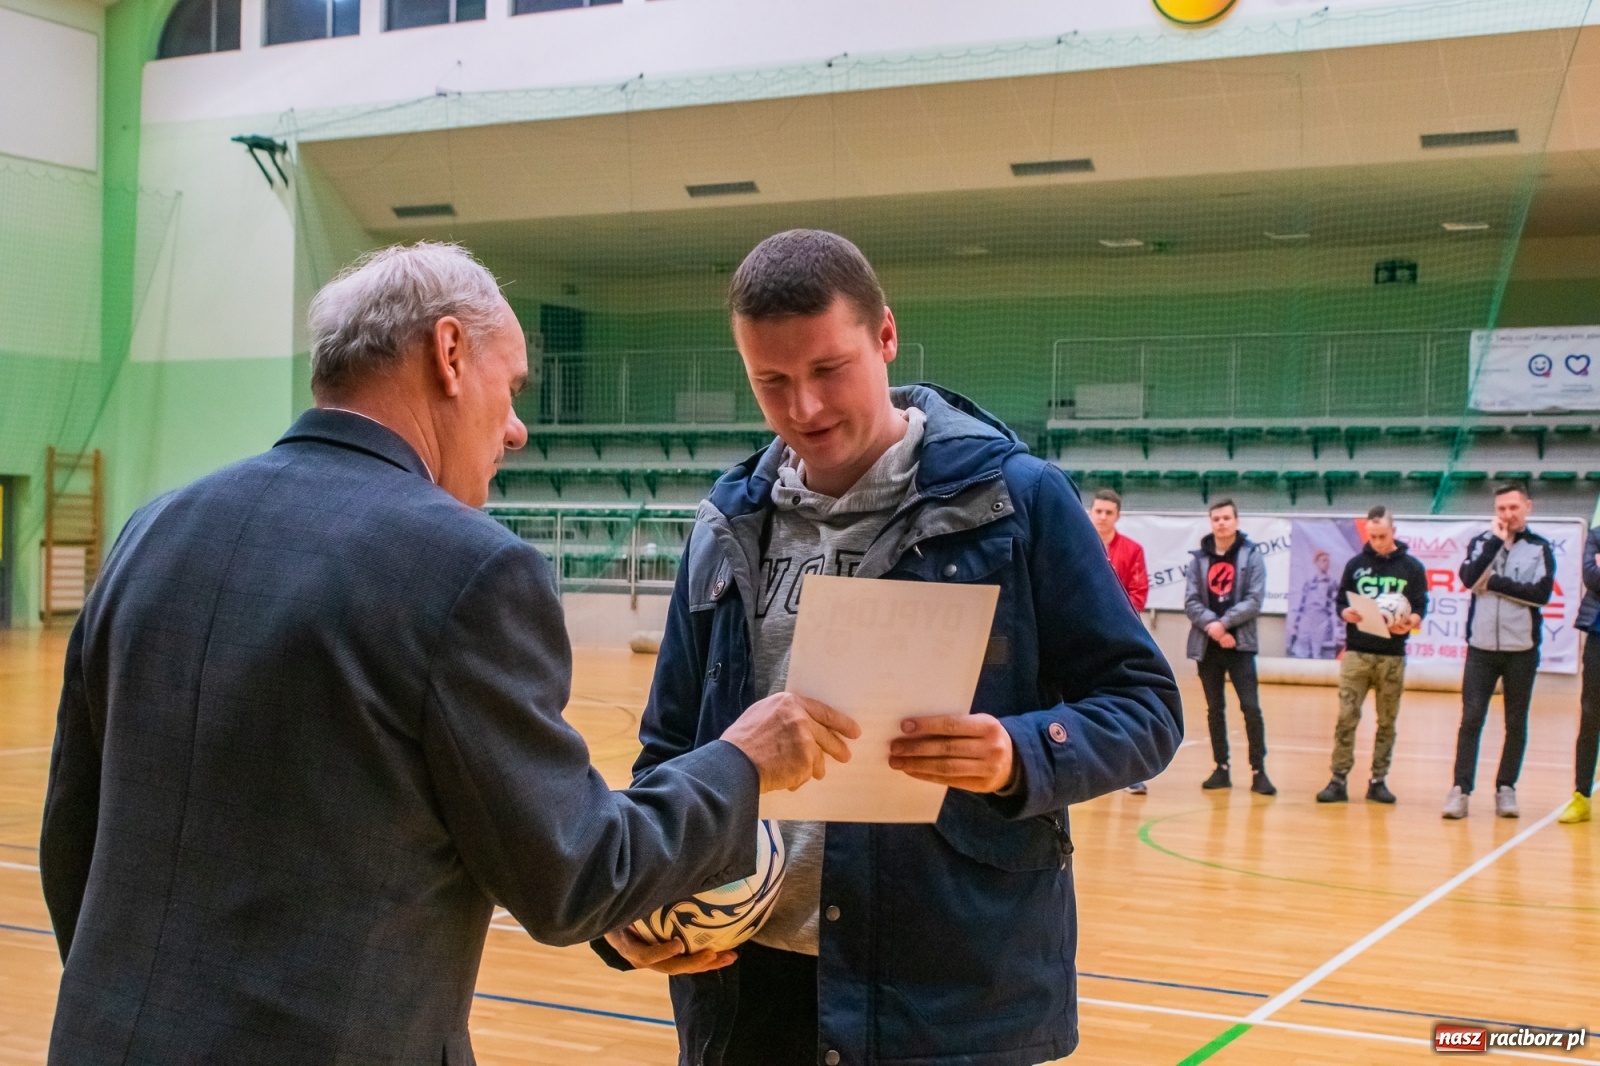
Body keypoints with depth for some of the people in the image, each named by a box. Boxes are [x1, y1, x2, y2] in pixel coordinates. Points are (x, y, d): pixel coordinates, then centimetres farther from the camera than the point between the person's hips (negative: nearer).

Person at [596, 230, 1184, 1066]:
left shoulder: (1017, 500, -6)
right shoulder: (730, 529, 6)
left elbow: (1144, 707, -4)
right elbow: (671, 749, 11)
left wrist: (1019, 758, -23)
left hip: (956, 995, -3)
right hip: (746, 983, 4)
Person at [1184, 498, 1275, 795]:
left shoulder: (1251, 556, 1)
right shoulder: (1199, 558, 6)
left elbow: (1254, 600, -7)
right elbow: (1191, 602, 0)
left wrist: (1224, 623, -15)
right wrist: (1211, 625, -16)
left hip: (1240, 644, -3)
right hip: (1207, 645, 3)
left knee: (1251, 708, -8)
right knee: (1215, 710, 8)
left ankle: (1258, 771, -2)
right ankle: (1221, 769, 16)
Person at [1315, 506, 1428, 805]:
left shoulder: (1412, 567, 4)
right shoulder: (1356, 564, 7)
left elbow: (1420, 608, 1)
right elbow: (1340, 603, 9)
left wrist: (1407, 623, -21)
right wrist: (1349, 614, -14)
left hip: (1392, 656, 0)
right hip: (1356, 653, 0)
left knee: (1387, 722, 5)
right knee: (1346, 718, -5)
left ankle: (1378, 780, 13)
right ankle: (1339, 780, -1)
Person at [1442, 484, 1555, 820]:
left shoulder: (1540, 548, 3)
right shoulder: (1482, 542, 7)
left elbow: (1541, 593, -11)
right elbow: (1469, 578, -11)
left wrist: (1494, 582, -11)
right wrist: (1496, 540, -10)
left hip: (1522, 650, 0)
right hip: (1481, 648, 0)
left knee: (1516, 724, 6)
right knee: (1471, 720, -5)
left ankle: (1506, 789, 14)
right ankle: (1460, 789, -3)